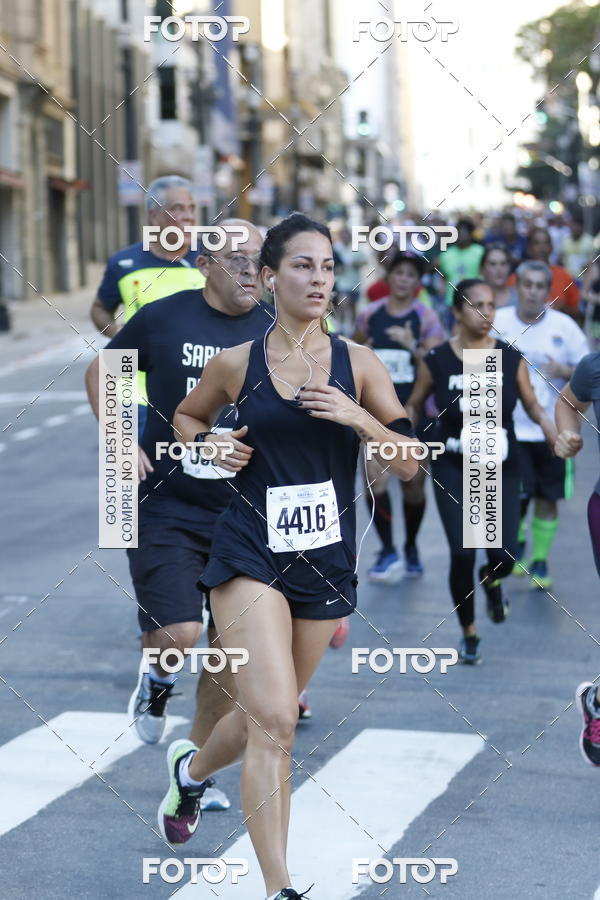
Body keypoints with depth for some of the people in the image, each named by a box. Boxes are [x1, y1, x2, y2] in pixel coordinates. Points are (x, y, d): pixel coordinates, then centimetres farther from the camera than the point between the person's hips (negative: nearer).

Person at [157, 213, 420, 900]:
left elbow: (409, 464, 0)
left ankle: (191, 768, 49)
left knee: (266, 718, 17)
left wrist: (357, 417, -16)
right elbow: (187, 415, 20)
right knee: (275, 721, -16)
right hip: (250, 553, -3)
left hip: (326, 561, 3)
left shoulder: (357, 363, 1)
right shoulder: (235, 365, 0)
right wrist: (213, 446, -1)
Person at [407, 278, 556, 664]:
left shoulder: (511, 358, -3)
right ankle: (469, 634, 16)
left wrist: (546, 421, -13)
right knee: (462, 555, -9)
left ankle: (492, 581, 33)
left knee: (504, 555, -8)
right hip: (453, 471, -1)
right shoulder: (437, 361, -5)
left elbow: (531, 402, 7)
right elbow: (414, 405, 8)